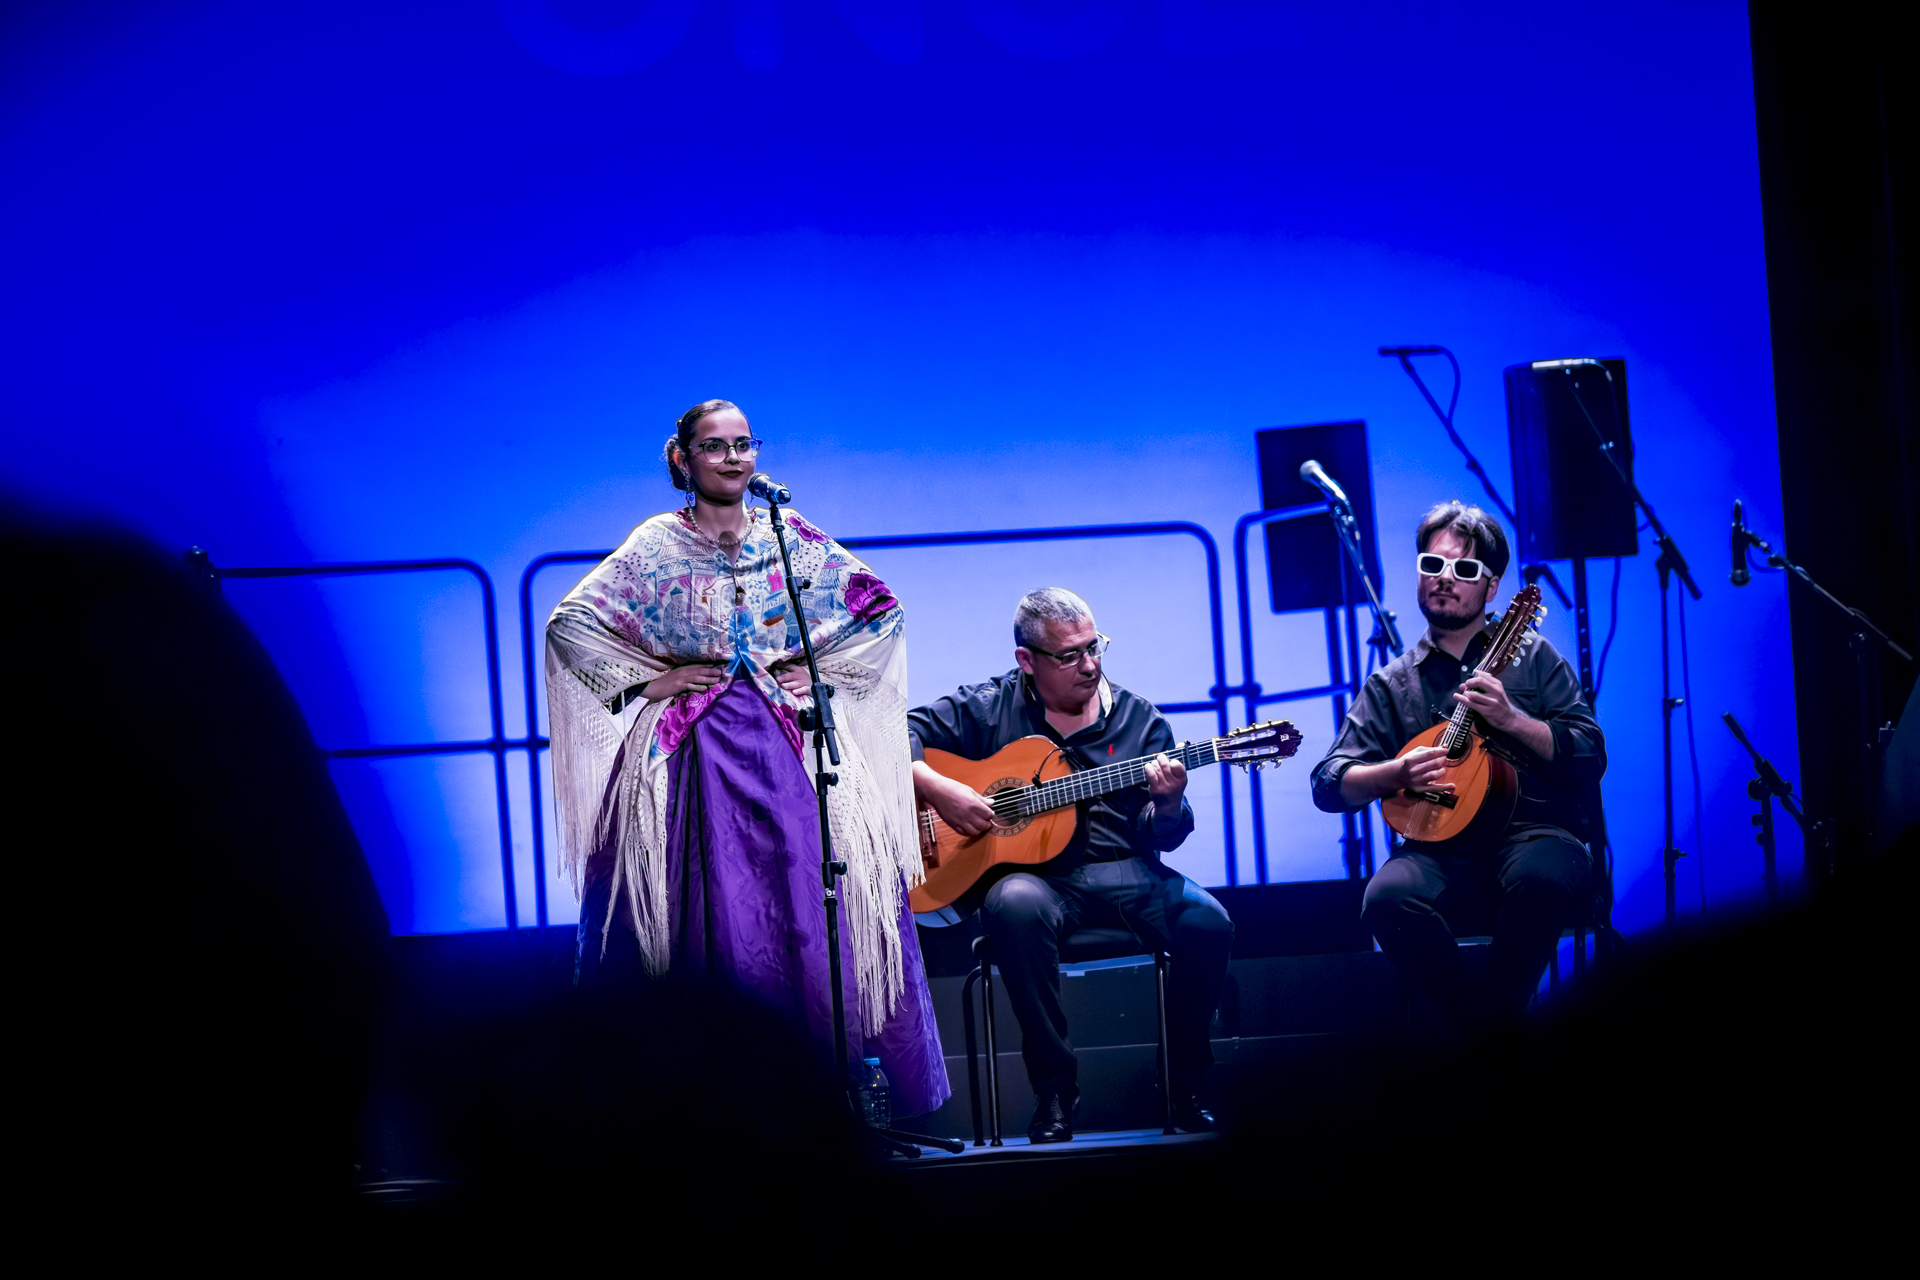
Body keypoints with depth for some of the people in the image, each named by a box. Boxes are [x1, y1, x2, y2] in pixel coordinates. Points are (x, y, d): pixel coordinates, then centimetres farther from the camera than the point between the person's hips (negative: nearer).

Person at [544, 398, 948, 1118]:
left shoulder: (792, 539, 8)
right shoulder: (655, 547, 2)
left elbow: (881, 609, 13)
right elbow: (568, 623, -1)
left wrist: (826, 669, 4)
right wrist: (647, 679, -4)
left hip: (789, 752, 2)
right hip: (691, 755, -2)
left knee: (809, 910, -3)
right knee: (707, 918, -5)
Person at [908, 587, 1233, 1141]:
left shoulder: (1138, 718, 11)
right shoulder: (987, 709, 6)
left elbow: (1163, 835, 8)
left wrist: (1167, 806, -16)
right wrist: (937, 789, -15)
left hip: (1126, 871, 2)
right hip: (1035, 872, -2)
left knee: (1208, 923, -25)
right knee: (1016, 905, -38)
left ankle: (1184, 1083, -5)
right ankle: (1054, 1087, -24)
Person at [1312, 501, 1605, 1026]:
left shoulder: (1533, 658, 15)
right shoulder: (1392, 685, 17)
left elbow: (1590, 756, 6)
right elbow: (1329, 784, 10)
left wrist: (1510, 719, -9)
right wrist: (1396, 773, -11)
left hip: (1534, 836, -1)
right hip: (1442, 853, 1)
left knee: (1541, 877, -39)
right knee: (1389, 898, -34)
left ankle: (1501, 1017, -15)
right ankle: (1475, 1025, -12)